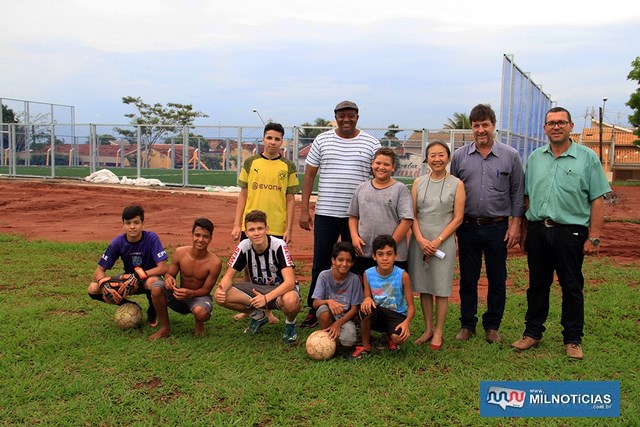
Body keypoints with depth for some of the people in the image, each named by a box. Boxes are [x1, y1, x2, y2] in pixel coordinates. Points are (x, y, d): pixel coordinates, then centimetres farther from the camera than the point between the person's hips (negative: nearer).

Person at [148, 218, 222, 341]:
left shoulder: (214, 263, -21)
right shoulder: (180, 253, -13)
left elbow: (206, 289, -13)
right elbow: (170, 273, 0)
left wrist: (190, 293, -34)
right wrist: (169, 278, -27)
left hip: (199, 297, -3)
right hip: (179, 296, 3)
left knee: (200, 312, -39)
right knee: (156, 288, -25)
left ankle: (199, 325, 4)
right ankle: (165, 327, -4)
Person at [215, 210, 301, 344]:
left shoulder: (278, 245, -24)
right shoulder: (244, 246, -12)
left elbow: (290, 281, -31)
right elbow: (229, 276, -6)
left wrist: (266, 298, -45)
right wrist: (222, 290, -30)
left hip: (280, 289, -4)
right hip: (257, 288, 5)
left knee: (290, 301, -41)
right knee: (221, 296, -18)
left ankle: (290, 323, -3)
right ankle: (258, 316, 8)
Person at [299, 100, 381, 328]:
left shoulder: (371, 143, 4)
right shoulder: (322, 140, 6)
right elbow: (309, 175, 7)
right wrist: (304, 209, 1)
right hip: (325, 214, 1)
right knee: (320, 264, 6)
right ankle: (314, 310, 18)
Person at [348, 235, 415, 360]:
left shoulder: (403, 276, -13)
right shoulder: (368, 274, -7)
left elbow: (411, 306, -9)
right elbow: (367, 297, 0)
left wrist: (406, 322, -30)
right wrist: (367, 299, -26)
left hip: (397, 315, -1)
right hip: (377, 316, 2)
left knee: (398, 338, -34)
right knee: (366, 309, -34)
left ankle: (390, 338, 10)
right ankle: (365, 346, -8)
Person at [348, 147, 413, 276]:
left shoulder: (400, 189, -2)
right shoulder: (361, 188, 10)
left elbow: (406, 221, -8)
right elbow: (353, 216, 15)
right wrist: (354, 236, -2)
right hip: (363, 253, 4)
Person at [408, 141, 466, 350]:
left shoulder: (456, 184, -1)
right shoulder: (419, 182, 7)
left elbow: (458, 218, -4)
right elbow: (413, 214, 4)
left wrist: (437, 241, -11)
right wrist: (420, 239, -9)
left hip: (444, 241, -3)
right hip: (420, 241, 3)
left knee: (441, 287, 2)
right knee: (423, 286, 8)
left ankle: (438, 333, 13)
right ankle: (428, 329, 21)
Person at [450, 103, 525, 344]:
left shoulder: (510, 156, 1)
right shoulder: (459, 156, 3)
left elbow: (517, 193, 5)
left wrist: (515, 224, -2)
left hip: (498, 227, 0)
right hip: (468, 227, 1)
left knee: (497, 280, 8)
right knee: (468, 280, 9)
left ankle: (492, 326, 22)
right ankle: (467, 325, 21)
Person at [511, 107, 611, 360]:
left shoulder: (587, 158, -1)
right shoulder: (535, 158, 10)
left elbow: (597, 200, -4)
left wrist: (594, 237, -9)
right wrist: (524, 231, 10)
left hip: (570, 232, -3)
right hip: (538, 230, 3)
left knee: (572, 288, 6)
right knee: (537, 285, 12)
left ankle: (573, 340, 19)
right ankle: (533, 333, 24)